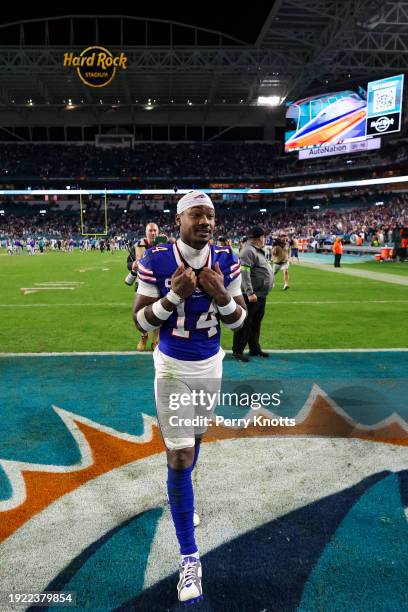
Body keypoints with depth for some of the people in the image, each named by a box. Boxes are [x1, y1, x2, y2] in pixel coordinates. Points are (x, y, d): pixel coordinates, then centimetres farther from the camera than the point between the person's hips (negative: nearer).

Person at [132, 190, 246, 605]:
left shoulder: (226, 262, -7)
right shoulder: (156, 261, -16)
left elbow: (238, 320, -2)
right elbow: (141, 322, -12)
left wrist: (219, 293, -22)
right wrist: (175, 294, -27)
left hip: (210, 365, 4)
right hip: (173, 368, -4)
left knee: (194, 438, 23)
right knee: (180, 456, -3)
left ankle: (179, 493, 55)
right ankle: (189, 556, 11)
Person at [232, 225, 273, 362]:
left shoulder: (258, 250, 16)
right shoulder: (248, 251, -16)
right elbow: (244, 273, -24)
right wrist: (250, 293, -28)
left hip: (261, 294, 10)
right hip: (252, 295, -10)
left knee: (256, 323, 19)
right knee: (245, 324, -3)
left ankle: (255, 349, 31)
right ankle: (237, 351, 5)